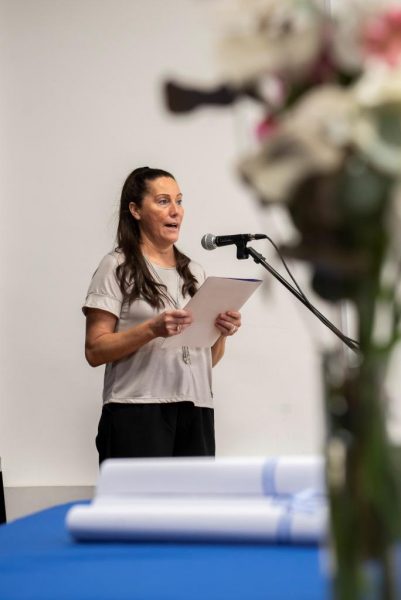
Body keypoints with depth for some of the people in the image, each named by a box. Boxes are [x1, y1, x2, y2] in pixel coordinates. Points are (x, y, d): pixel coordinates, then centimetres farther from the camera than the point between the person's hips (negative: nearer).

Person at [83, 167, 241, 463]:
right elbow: (95, 351, -9)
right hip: (138, 413, -5)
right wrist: (152, 329, -21)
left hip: (195, 413, 6)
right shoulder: (117, 267, -1)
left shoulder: (195, 271, 16)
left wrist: (221, 333, -2)